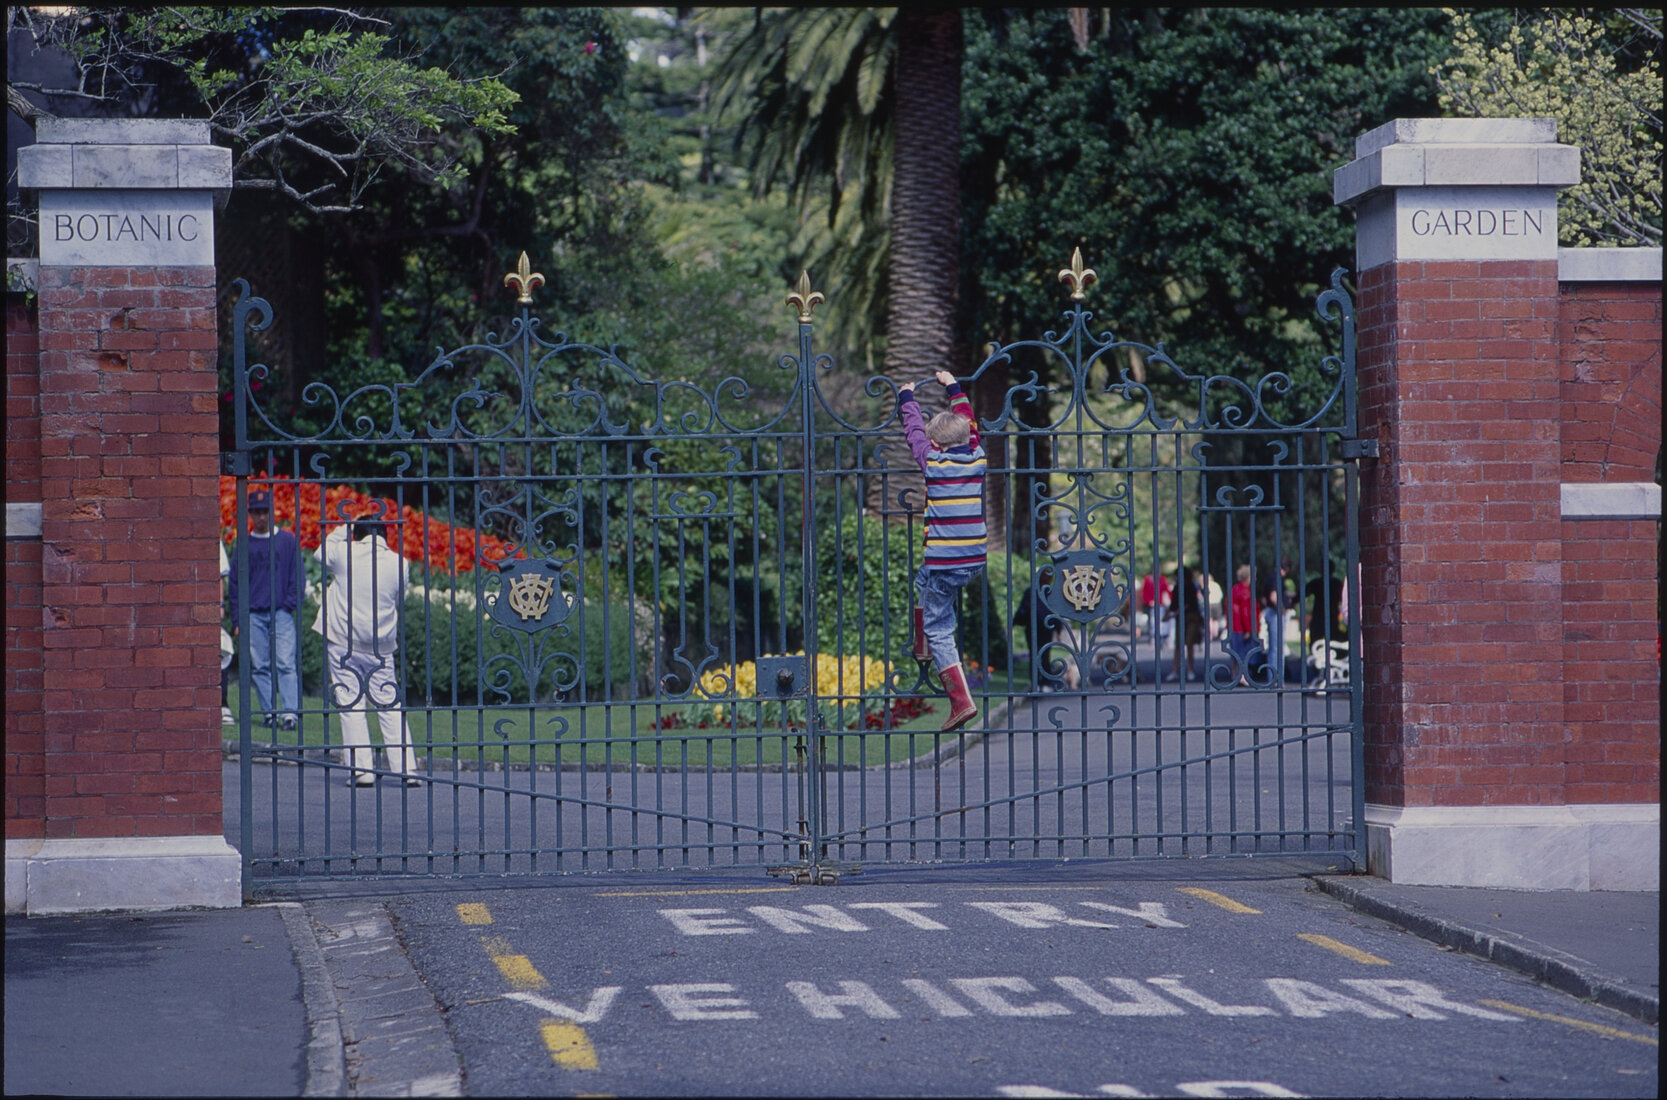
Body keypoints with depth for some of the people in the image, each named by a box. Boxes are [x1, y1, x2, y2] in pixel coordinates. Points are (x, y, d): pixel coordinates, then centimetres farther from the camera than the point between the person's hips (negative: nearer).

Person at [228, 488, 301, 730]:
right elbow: (235, 583, 12)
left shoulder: (288, 540, 8)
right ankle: (270, 712, 6)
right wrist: (237, 619, 5)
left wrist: (289, 604, -6)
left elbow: (296, 577, 8)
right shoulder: (244, 544, 11)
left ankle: (289, 713, -16)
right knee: (261, 667, 1)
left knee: (285, 664, -11)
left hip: (281, 613, -2)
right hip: (254, 615, 2)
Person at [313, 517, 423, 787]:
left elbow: (320, 553, 14)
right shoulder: (399, 564, -2)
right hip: (382, 647, 2)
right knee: (389, 706, 8)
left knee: (351, 705, 2)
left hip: (343, 642, -2)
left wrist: (344, 529, 23)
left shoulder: (345, 553, -7)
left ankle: (361, 770, -4)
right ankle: (406, 768, 1)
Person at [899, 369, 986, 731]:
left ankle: (961, 700, -11)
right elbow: (969, 422, 24)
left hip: (943, 562, -6)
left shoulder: (933, 461, -6)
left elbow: (914, 429, 11)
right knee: (924, 581, 34)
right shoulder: (978, 458, 6)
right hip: (975, 561, 6)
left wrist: (907, 398, 29)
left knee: (939, 629, -1)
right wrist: (953, 388, 38)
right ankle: (922, 647, 42)